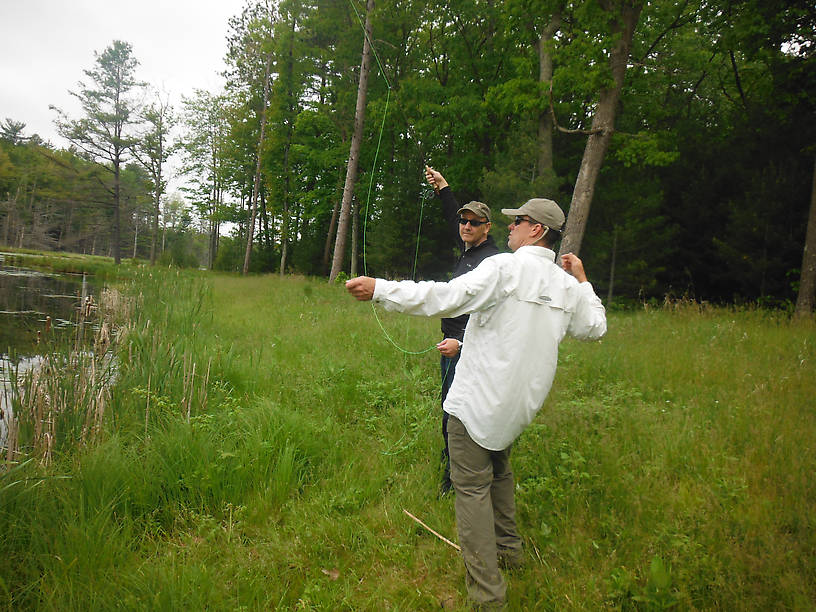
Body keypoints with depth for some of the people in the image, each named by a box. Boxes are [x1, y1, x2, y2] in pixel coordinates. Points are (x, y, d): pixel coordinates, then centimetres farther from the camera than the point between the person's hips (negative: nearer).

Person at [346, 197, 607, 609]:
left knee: (471, 486, 0)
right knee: (498, 470, 27)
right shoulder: (567, 286, 7)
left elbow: (443, 298, -23)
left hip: (479, 401, -8)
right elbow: (594, 328, 22)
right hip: (519, 403, 8)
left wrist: (378, 289, -20)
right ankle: (508, 549, 41)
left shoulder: (505, 268, -15)